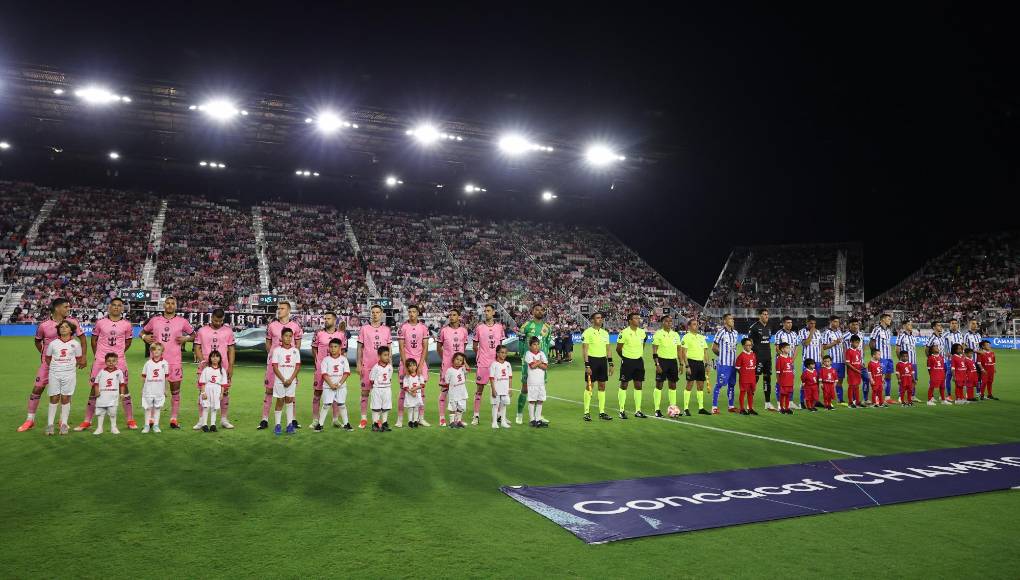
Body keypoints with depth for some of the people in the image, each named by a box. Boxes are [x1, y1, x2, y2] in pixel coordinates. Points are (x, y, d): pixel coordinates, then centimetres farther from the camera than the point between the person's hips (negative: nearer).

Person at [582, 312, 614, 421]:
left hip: (603, 360, 6)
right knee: (589, 386, -2)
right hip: (592, 360, -6)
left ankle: (602, 412, 14)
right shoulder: (587, 332, -7)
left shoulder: (605, 333, 12)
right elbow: (584, 350, -11)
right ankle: (586, 412, 4)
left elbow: (608, 349, 16)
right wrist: (587, 365, -17)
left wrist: (610, 364, 11)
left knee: (602, 386, 8)